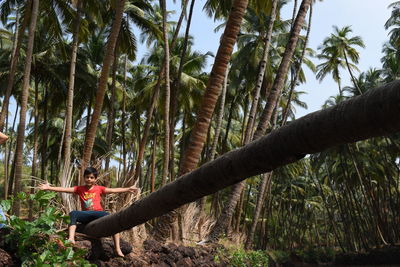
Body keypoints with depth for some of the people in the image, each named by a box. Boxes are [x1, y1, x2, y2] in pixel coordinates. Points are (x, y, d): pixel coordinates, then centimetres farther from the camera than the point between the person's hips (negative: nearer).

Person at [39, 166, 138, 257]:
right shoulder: (79, 189, 7)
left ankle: (117, 249, -26)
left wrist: (128, 189, -17)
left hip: (98, 213, -1)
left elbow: (113, 190, -5)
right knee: (73, 213, -26)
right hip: (86, 215, 2)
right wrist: (49, 188, -10)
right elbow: (65, 189, 0)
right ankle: (71, 238, -38)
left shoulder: (99, 189, 4)